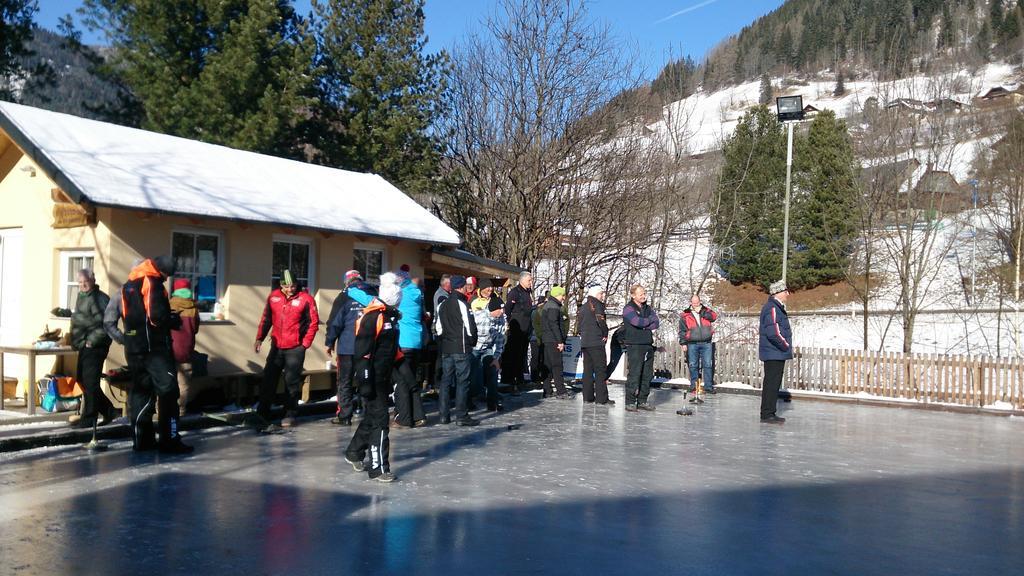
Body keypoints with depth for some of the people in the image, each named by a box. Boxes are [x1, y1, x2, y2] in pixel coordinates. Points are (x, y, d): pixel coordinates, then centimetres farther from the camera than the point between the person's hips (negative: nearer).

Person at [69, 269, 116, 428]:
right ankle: (108, 411, 23)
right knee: (82, 379, 14)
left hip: (95, 347, -10)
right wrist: (76, 341, 18)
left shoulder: (100, 298, -14)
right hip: (84, 346, 10)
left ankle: (89, 418, 2)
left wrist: (92, 341, -18)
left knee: (90, 382, -6)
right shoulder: (82, 297, 16)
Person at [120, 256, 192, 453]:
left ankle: (141, 439, 14)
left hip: (134, 347, 9)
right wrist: (175, 321, -2)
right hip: (154, 347, -8)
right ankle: (170, 441, -3)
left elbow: (125, 314, 19)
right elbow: (157, 316, -21)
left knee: (141, 392, 12)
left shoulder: (129, 284, 16)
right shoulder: (152, 282, -12)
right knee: (167, 392, -3)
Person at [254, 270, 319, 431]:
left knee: (292, 382, 4)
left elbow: (313, 322, -3)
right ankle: (262, 417, 7)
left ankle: (290, 415, 18)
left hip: (295, 349, -3)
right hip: (276, 347, 3)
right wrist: (259, 338, 5)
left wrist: (305, 343, -5)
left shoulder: (306, 299, -7)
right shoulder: (273, 297, 4)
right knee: (268, 381, 2)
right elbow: (266, 319, 13)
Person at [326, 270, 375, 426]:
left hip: (347, 347, -4)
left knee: (345, 382, 4)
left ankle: (344, 416, 4)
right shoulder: (373, 296, 7)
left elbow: (335, 322, -9)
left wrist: (330, 343, 2)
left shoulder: (344, 298, -6)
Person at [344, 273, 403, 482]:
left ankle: (354, 453, 37)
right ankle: (378, 468, 1)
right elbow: (362, 352, -20)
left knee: (373, 416, 19)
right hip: (373, 379, -9)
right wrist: (365, 382, -22)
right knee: (379, 420, -6)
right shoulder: (372, 317, -16)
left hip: (384, 378, 9)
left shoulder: (392, 316, 12)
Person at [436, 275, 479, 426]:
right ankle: (462, 416, -3)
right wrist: (472, 342, 3)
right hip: (462, 348, -7)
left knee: (446, 380, 10)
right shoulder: (461, 303, -11)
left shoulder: (443, 305, 11)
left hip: (446, 348, 7)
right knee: (462, 381, -3)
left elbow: (438, 327, 13)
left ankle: (444, 415, 12)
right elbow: (470, 326, -12)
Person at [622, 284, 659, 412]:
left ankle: (642, 401, 14)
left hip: (648, 345, 7)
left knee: (647, 375, 7)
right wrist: (651, 319, -1)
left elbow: (656, 324, 4)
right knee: (634, 374, -10)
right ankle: (630, 402, -6)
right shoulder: (628, 309, -2)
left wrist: (644, 326, -10)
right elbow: (638, 321, -18)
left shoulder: (648, 308, 18)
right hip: (634, 346, -7)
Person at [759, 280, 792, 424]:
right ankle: (767, 414, -3)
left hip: (777, 354, 11)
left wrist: (786, 345, 13)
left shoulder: (778, 307, 17)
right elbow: (773, 333, -26)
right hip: (773, 353, -11)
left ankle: (770, 413, 21)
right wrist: (786, 346, -14)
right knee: (771, 383, -7)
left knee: (774, 383, 14)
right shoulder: (772, 308, -18)